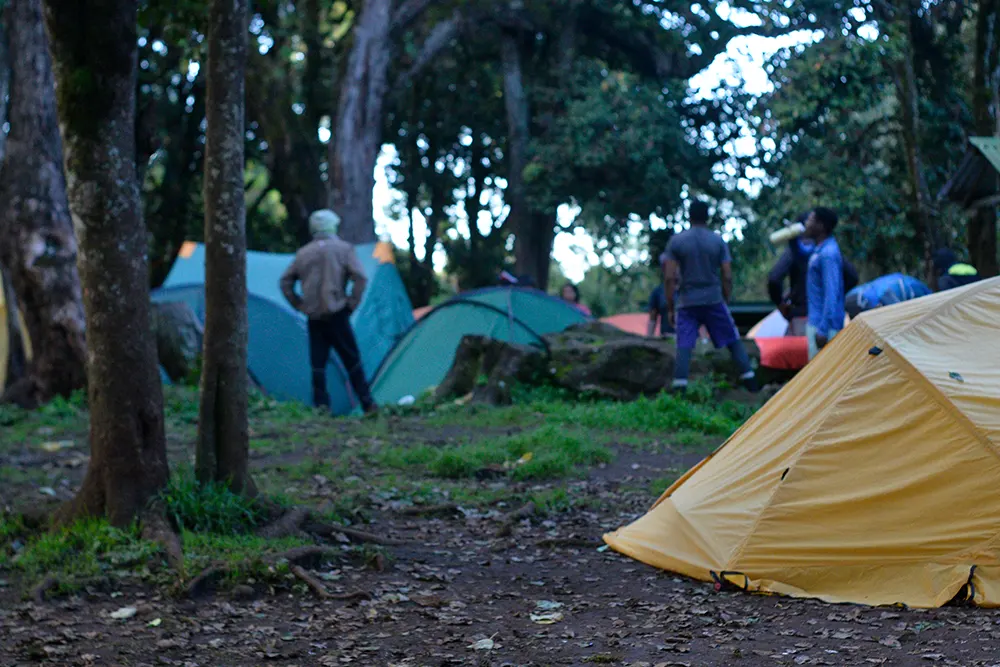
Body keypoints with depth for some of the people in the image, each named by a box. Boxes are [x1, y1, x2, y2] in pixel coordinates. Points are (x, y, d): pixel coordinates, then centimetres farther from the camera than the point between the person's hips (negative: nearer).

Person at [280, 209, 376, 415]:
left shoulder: (304, 253, 13)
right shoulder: (343, 248, 0)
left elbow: (286, 282, 15)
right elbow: (360, 278, -11)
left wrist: (299, 305, 16)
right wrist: (351, 303, -3)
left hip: (313, 317, 4)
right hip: (336, 314, -4)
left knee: (318, 362, 6)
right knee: (352, 360, 2)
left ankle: (320, 405, 2)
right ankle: (367, 404, 2)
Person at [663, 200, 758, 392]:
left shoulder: (676, 241, 0)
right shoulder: (718, 241, 3)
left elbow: (669, 278, -4)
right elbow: (727, 277, 1)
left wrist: (670, 308, 2)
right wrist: (726, 302, 12)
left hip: (687, 303, -1)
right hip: (714, 300, 1)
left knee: (684, 346, -2)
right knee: (733, 341, 11)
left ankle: (679, 389, -13)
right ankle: (751, 382, 10)